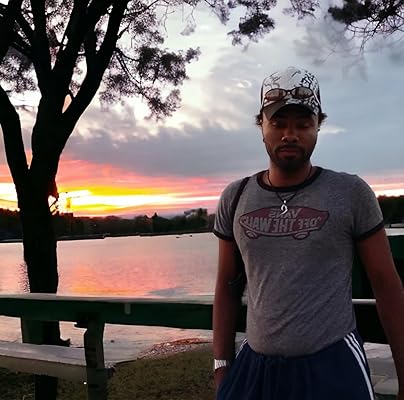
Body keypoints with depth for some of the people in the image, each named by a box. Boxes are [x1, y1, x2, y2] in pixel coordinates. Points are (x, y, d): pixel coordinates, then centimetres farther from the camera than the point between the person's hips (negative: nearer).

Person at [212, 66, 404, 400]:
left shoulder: (351, 193, -6)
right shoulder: (235, 198, 2)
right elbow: (227, 285, 8)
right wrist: (222, 367, 6)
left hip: (334, 368, -2)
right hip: (254, 366, 3)